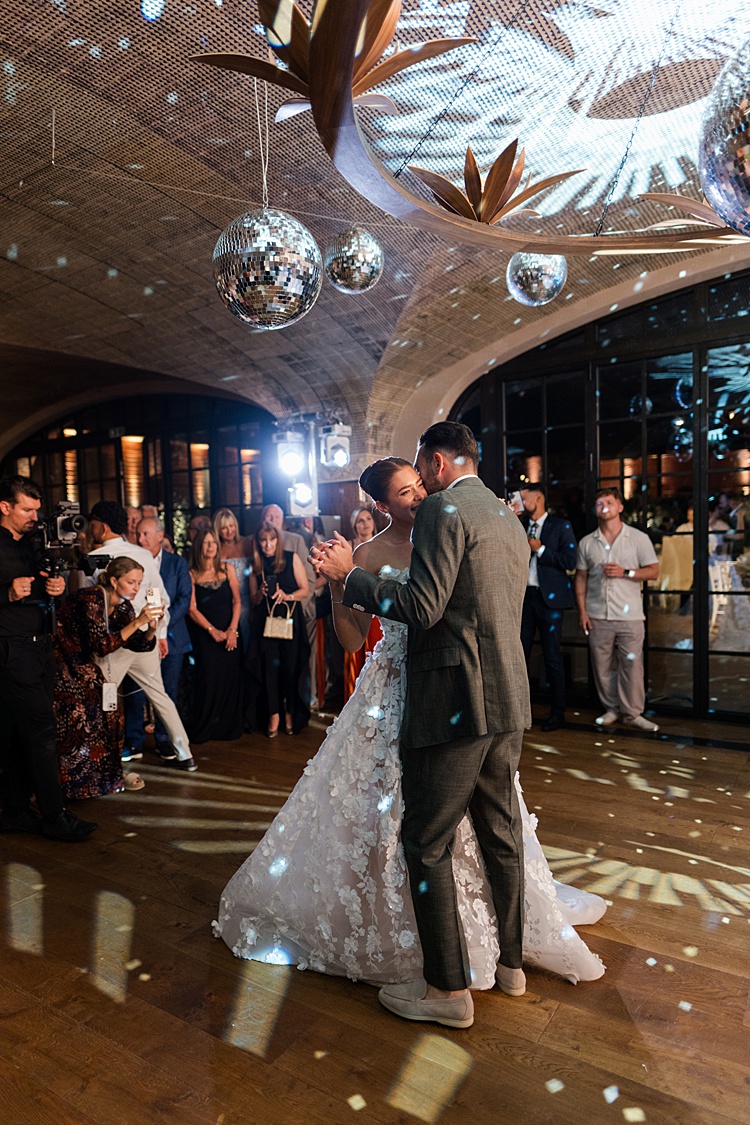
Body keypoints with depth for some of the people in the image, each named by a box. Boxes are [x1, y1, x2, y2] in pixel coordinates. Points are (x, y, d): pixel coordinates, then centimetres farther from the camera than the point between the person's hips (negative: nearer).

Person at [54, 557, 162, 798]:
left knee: (109, 712, 0)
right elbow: (102, 647, -30)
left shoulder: (122, 606, -3)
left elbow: (139, 644, -2)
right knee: (78, 718, -14)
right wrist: (137, 622, -33)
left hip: (82, 665, 8)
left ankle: (111, 775, 12)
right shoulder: (92, 598, -26)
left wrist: (151, 628, -22)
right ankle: (74, 781, 1)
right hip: (60, 664, -7)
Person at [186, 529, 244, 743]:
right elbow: (192, 608, -3)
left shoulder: (228, 570, 7)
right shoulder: (192, 574, 1)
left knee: (231, 678, 0)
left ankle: (230, 726, 12)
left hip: (229, 634, 2)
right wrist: (212, 630, -11)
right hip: (204, 634, -2)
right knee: (207, 679, -5)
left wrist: (232, 629, -9)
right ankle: (205, 730, 7)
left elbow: (236, 601, 3)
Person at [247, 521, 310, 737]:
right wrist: (261, 593, -7)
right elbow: (253, 600, 15)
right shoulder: (256, 566, 10)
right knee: (269, 667, -1)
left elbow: (305, 590, 1)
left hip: (290, 619, -2)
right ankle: (273, 714, 9)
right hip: (266, 621, 2)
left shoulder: (292, 559, 2)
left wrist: (287, 596, -16)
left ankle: (290, 713, 13)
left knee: (291, 667, -2)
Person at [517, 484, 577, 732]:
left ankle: (557, 712, 12)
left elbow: (570, 561, -9)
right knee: (520, 654, 7)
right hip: (523, 597, 5)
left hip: (548, 598, -4)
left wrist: (540, 549, -11)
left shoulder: (561, 527, 0)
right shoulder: (519, 526, 13)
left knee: (552, 657, 1)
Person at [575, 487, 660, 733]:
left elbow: (653, 571, 2)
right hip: (597, 616, 2)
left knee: (632, 665, -3)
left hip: (629, 615, -2)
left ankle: (632, 713, 9)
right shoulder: (586, 543, 10)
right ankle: (611, 709, 19)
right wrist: (582, 611, 3)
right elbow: (581, 578, 11)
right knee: (602, 666, 5)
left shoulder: (639, 538, 3)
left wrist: (625, 572, -13)